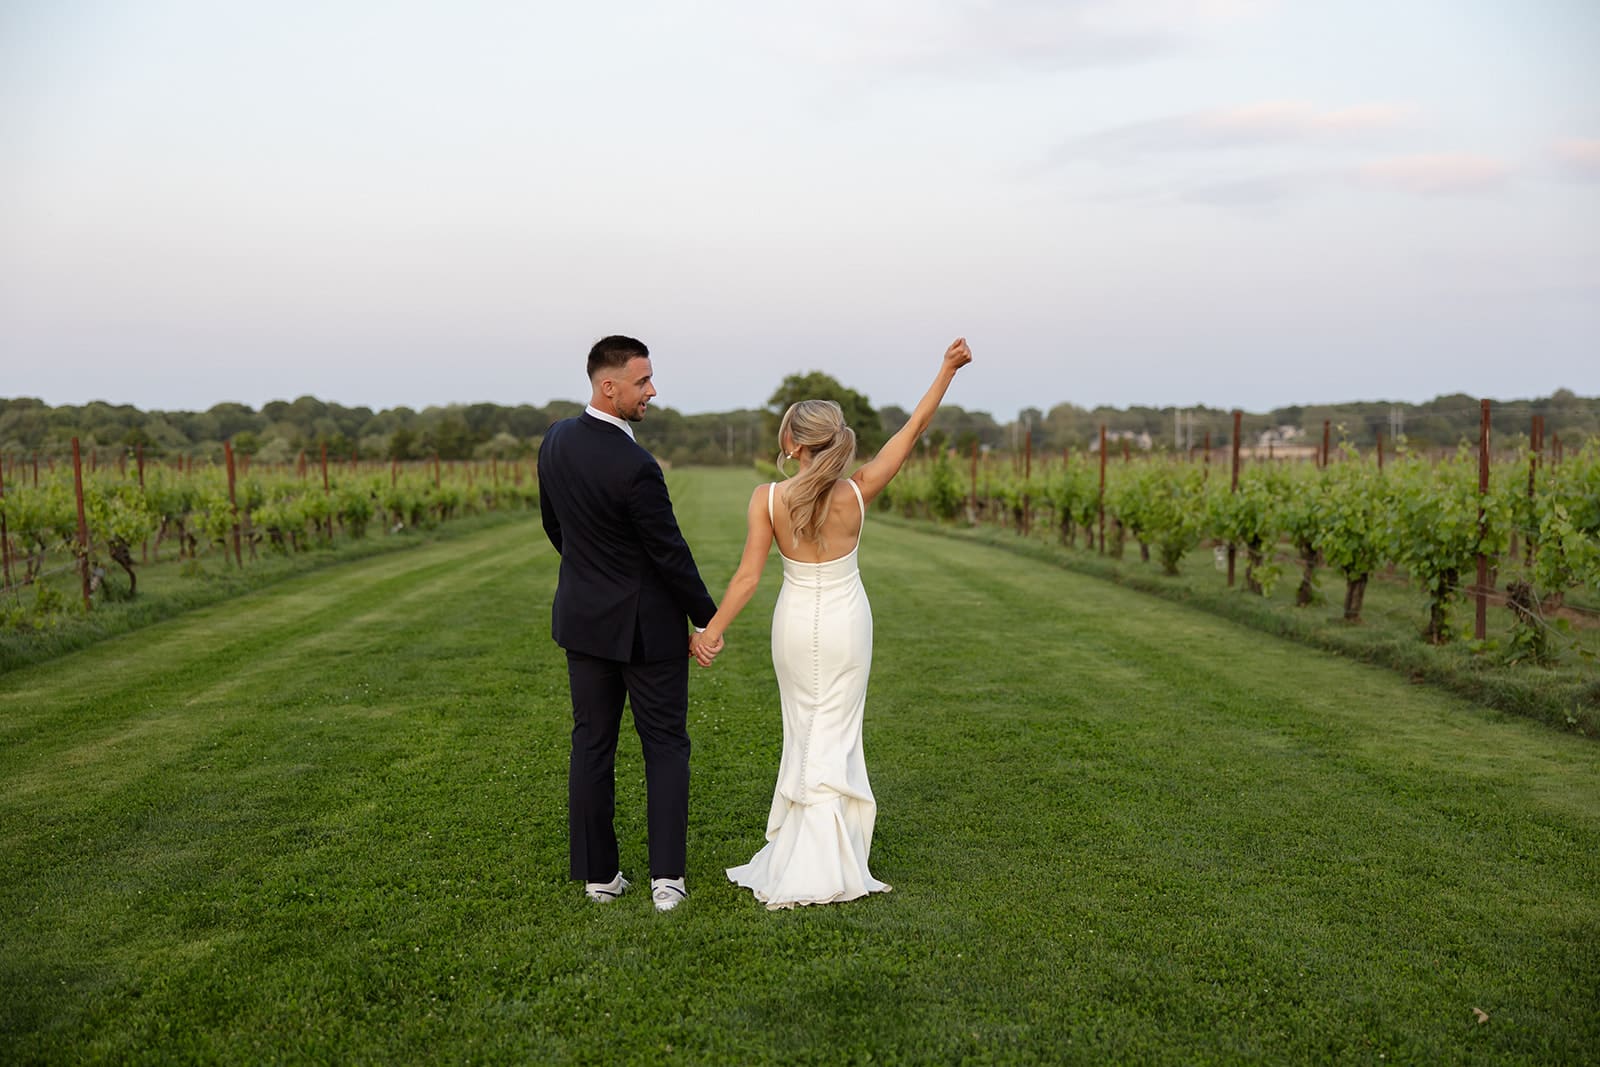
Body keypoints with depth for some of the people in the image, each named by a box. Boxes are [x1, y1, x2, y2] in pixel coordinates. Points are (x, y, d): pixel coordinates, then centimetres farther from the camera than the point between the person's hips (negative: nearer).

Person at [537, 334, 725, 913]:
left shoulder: (556, 440, -1)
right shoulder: (635, 467, -25)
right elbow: (671, 554, -18)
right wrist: (707, 620, -6)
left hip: (583, 616, 6)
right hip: (645, 625, -6)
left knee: (591, 745, 12)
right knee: (666, 746, 7)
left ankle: (599, 875, 20)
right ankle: (667, 877, 8)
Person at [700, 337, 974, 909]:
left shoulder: (767, 498, -19)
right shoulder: (857, 493, -17)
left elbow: (748, 575, -16)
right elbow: (913, 429, -11)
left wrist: (714, 626, -5)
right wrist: (946, 369, -4)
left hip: (795, 623, 0)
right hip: (846, 623, 0)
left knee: (804, 731, 16)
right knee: (834, 735, 8)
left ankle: (806, 855, 23)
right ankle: (822, 862, 9)